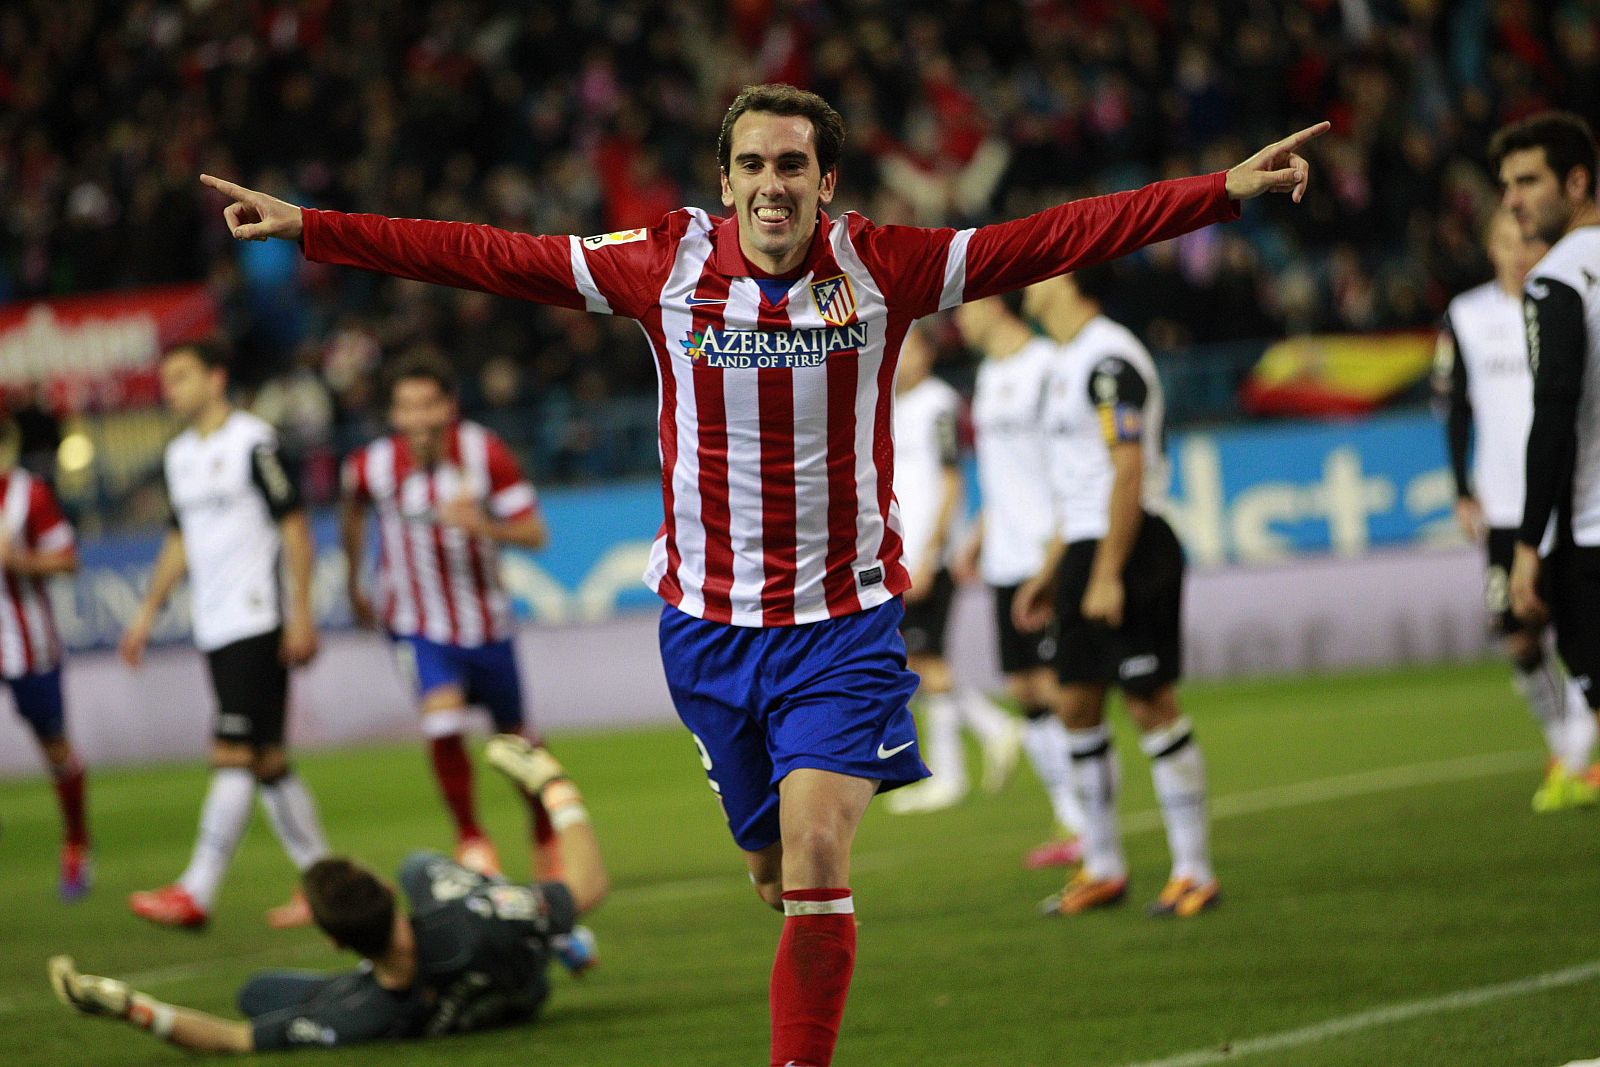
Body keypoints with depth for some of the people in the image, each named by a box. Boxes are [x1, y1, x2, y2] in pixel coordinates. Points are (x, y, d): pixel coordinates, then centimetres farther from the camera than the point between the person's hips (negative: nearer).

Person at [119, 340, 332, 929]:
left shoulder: (253, 441, -9)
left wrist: (301, 613, -14)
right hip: (213, 630, 8)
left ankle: (197, 891, -15)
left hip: (257, 622, -8)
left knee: (233, 755, -11)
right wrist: (148, 611, 21)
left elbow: (294, 527, -9)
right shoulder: (179, 454, 15)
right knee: (267, 760, 8)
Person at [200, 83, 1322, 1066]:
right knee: (776, 867, 11)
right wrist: (308, 228, -3)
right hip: (709, 620, 2)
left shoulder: (881, 267, -7)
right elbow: (483, 255, -1)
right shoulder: (666, 264, -5)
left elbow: (1060, 238, -6)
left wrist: (1225, 190, -10)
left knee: (816, 854, -19)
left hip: (845, 617, -2)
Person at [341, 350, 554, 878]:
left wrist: (484, 525, -35)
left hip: (485, 622, 1)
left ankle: (546, 834, 41)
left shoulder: (485, 454, -18)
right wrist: (355, 585, 18)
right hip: (418, 626, -1)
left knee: (515, 736, 14)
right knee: (443, 718, -24)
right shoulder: (372, 466, -16)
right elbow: (353, 511, 8)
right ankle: (470, 839, -4)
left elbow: (534, 533, -15)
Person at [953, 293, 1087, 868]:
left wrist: (1059, 541, -20)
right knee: (1024, 690, 6)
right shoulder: (990, 374, 18)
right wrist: (979, 536, 23)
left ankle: (1090, 827, -6)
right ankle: (1070, 823, 11)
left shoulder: (1048, 365, -10)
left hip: (1048, 555, -9)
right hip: (1006, 559, 9)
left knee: (1054, 685, -10)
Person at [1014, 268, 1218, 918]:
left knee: (1151, 705, -7)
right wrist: (1051, 572, 24)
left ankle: (1194, 871, -3)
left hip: (1130, 548, -10)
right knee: (1078, 706, 9)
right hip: (1086, 549, 10)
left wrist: (1107, 575, -23)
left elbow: (1128, 473, -20)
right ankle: (1102, 869, 17)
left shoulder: (1108, 360, -14)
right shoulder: (1068, 361, 18)